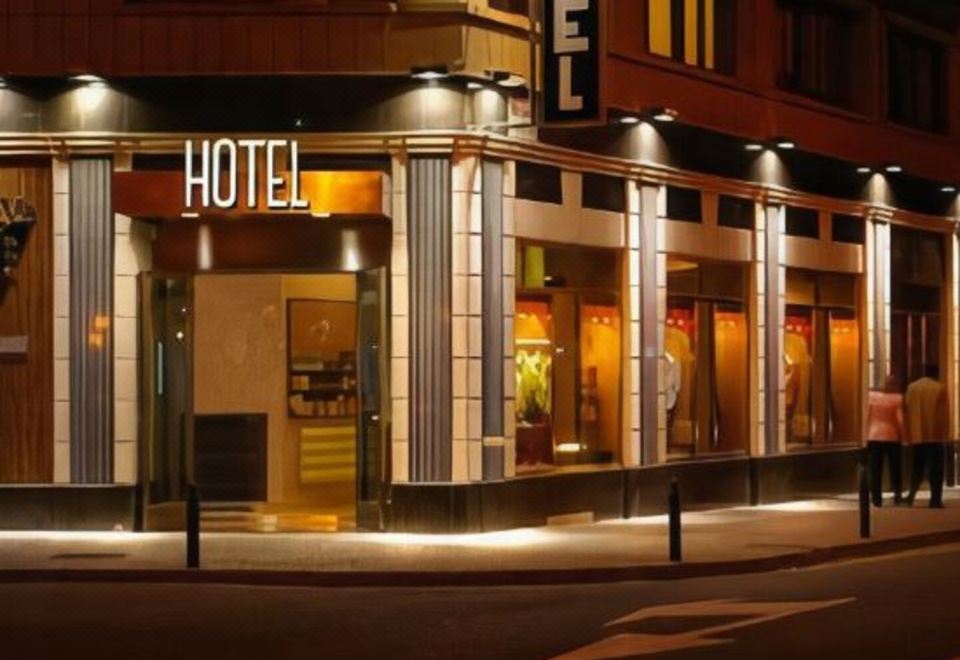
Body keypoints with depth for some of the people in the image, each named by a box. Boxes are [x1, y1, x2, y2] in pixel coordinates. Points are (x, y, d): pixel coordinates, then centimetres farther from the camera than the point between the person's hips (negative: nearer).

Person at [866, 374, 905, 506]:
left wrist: (866, 434, 9)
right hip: (892, 436, -1)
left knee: (875, 470, 4)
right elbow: (900, 419, -10)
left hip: (874, 436, 1)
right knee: (894, 467, 12)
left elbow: (868, 417, 1)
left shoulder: (872, 396, -3)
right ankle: (897, 493, 1)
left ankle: (876, 498, 2)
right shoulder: (897, 399, -9)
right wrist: (902, 436, 0)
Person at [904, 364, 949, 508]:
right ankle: (935, 500, -3)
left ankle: (912, 494, -6)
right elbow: (944, 414, -5)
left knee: (918, 468, 12)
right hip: (935, 435, -3)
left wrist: (909, 434, 12)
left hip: (917, 435, 3)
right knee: (936, 469, 1)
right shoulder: (940, 388, -5)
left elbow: (908, 412, 7)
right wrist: (944, 435, 1)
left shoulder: (912, 387, 6)